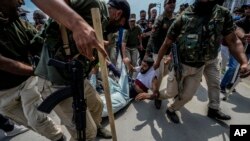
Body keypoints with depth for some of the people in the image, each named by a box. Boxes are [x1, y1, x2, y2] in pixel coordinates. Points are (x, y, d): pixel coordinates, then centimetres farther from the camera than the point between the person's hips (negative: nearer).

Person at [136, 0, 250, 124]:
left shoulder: (224, 14, -4)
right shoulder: (183, 18, -12)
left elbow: (233, 41, -3)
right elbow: (166, 44, -7)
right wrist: (157, 62, -1)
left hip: (198, 67, 3)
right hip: (180, 65, -3)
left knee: (187, 95, 14)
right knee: (171, 93, 9)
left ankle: (171, 110, 40)